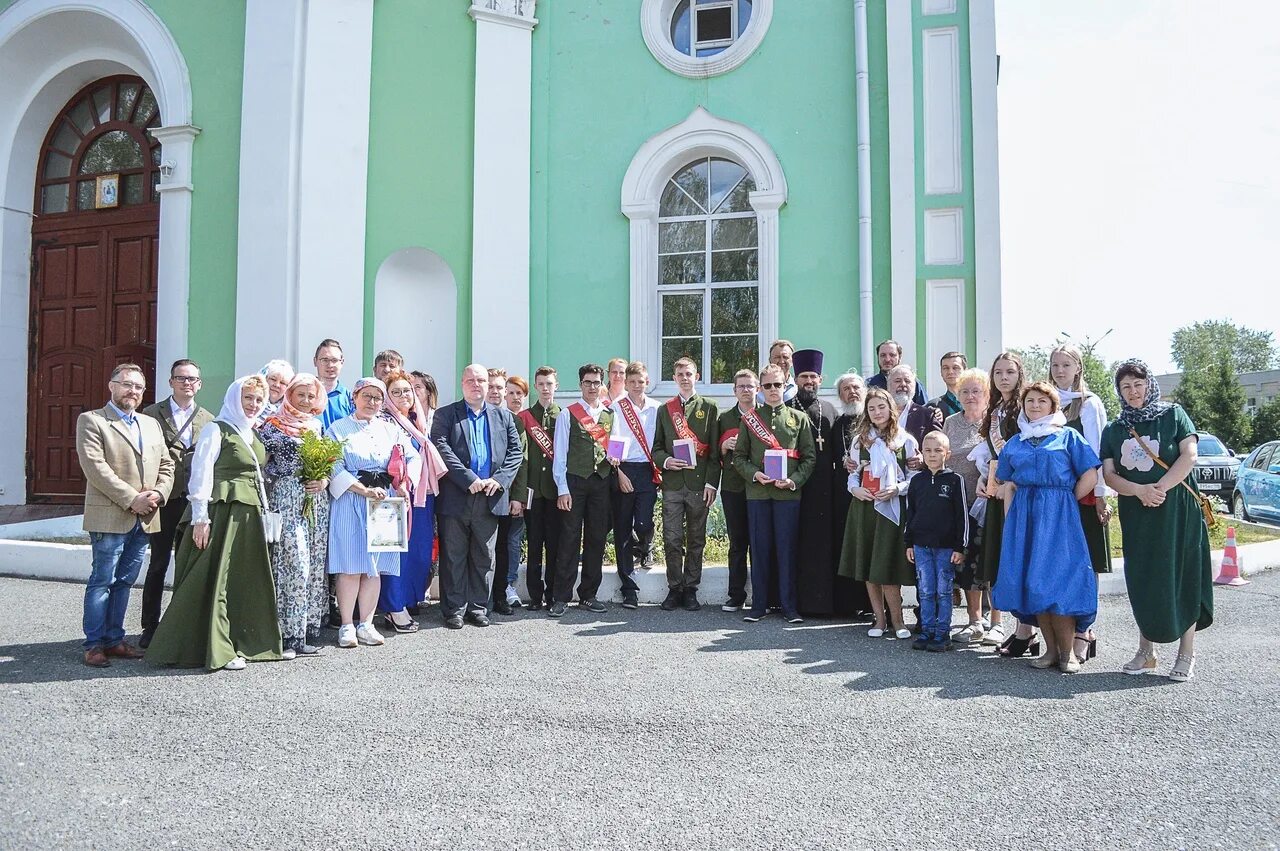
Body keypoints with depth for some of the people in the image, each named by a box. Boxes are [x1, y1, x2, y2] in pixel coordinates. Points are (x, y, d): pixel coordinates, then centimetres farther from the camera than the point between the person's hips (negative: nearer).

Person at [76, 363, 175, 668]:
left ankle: (114, 639, 18)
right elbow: (95, 467, -12)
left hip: (145, 518, 6)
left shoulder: (151, 424, 18)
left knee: (124, 582, 11)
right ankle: (94, 644, 7)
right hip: (110, 517, -6)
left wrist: (158, 494, -4)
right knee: (102, 581, -1)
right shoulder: (91, 420, -1)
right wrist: (131, 499, -16)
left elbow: (166, 466, 15)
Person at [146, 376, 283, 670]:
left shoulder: (254, 435, 17)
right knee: (216, 579, -4)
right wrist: (200, 518, -16)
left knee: (247, 578, 11)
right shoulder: (216, 430, -5)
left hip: (249, 514, 8)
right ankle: (216, 650, 0)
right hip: (221, 512, -8)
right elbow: (201, 474, -10)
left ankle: (248, 641, 19)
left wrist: (262, 509, 13)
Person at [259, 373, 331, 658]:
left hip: (316, 500, 5)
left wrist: (324, 480, 1)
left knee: (315, 564, 4)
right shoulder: (273, 425, 1)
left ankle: (307, 629, 12)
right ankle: (288, 633, -5)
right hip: (286, 498, -5)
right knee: (294, 563, -11)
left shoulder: (317, 427, 16)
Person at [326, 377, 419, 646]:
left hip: (384, 501, 4)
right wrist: (366, 490, -15)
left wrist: (403, 484, -5)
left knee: (376, 565, 4)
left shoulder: (391, 429, 14)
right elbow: (335, 468, -7)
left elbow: (411, 457, 12)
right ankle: (347, 626, 2)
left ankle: (366, 624, 10)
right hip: (350, 502, -3)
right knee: (351, 565, -6)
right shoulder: (338, 429, 3)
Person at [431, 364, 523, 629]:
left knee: (484, 557, 9)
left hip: (490, 498, 3)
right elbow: (442, 450, -9)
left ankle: (478, 607, 19)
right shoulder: (445, 415, 4)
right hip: (455, 497, -2)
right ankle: (454, 610, 12)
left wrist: (499, 479, -8)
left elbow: (516, 451, 8)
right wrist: (470, 480, -17)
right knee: (454, 557, 3)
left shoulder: (503, 416, 14)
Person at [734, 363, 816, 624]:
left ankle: (789, 605, 10)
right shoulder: (749, 418, 9)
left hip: (789, 493, -1)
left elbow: (810, 456, 6)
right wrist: (754, 474, -10)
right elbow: (739, 456, 8)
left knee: (787, 549, 2)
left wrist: (794, 480, -9)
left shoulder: (798, 418, 8)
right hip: (757, 492, 1)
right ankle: (759, 604, 13)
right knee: (759, 549, 4)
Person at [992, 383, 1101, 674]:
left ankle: (1067, 651, 1)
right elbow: (1007, 485, 13)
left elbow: (1090, 476, -1)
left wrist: (1065, 503, 0)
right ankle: (1051, 648, 10)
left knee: (1059, 579, -9)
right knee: (1031, 581, 1)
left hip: (1058, 515, -4)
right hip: (1023, 516, 4)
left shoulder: (1068, 436, 5)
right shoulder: (1014, 443, 16)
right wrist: (1011, 517, 1)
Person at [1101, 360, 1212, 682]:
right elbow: (1109, 474, 3)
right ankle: (1146, 651, 16)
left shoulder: (1173, 415, 4)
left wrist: (1159, 488, -18)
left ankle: (1186, 654, 6)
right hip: (1136, 516, 3)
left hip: (1177, 511, -3)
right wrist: (1140, 491, -15)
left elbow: (1189, 455, -7)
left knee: (1181, 578, -2)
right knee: (1141, 580, 6)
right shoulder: (1113, 431, 12)